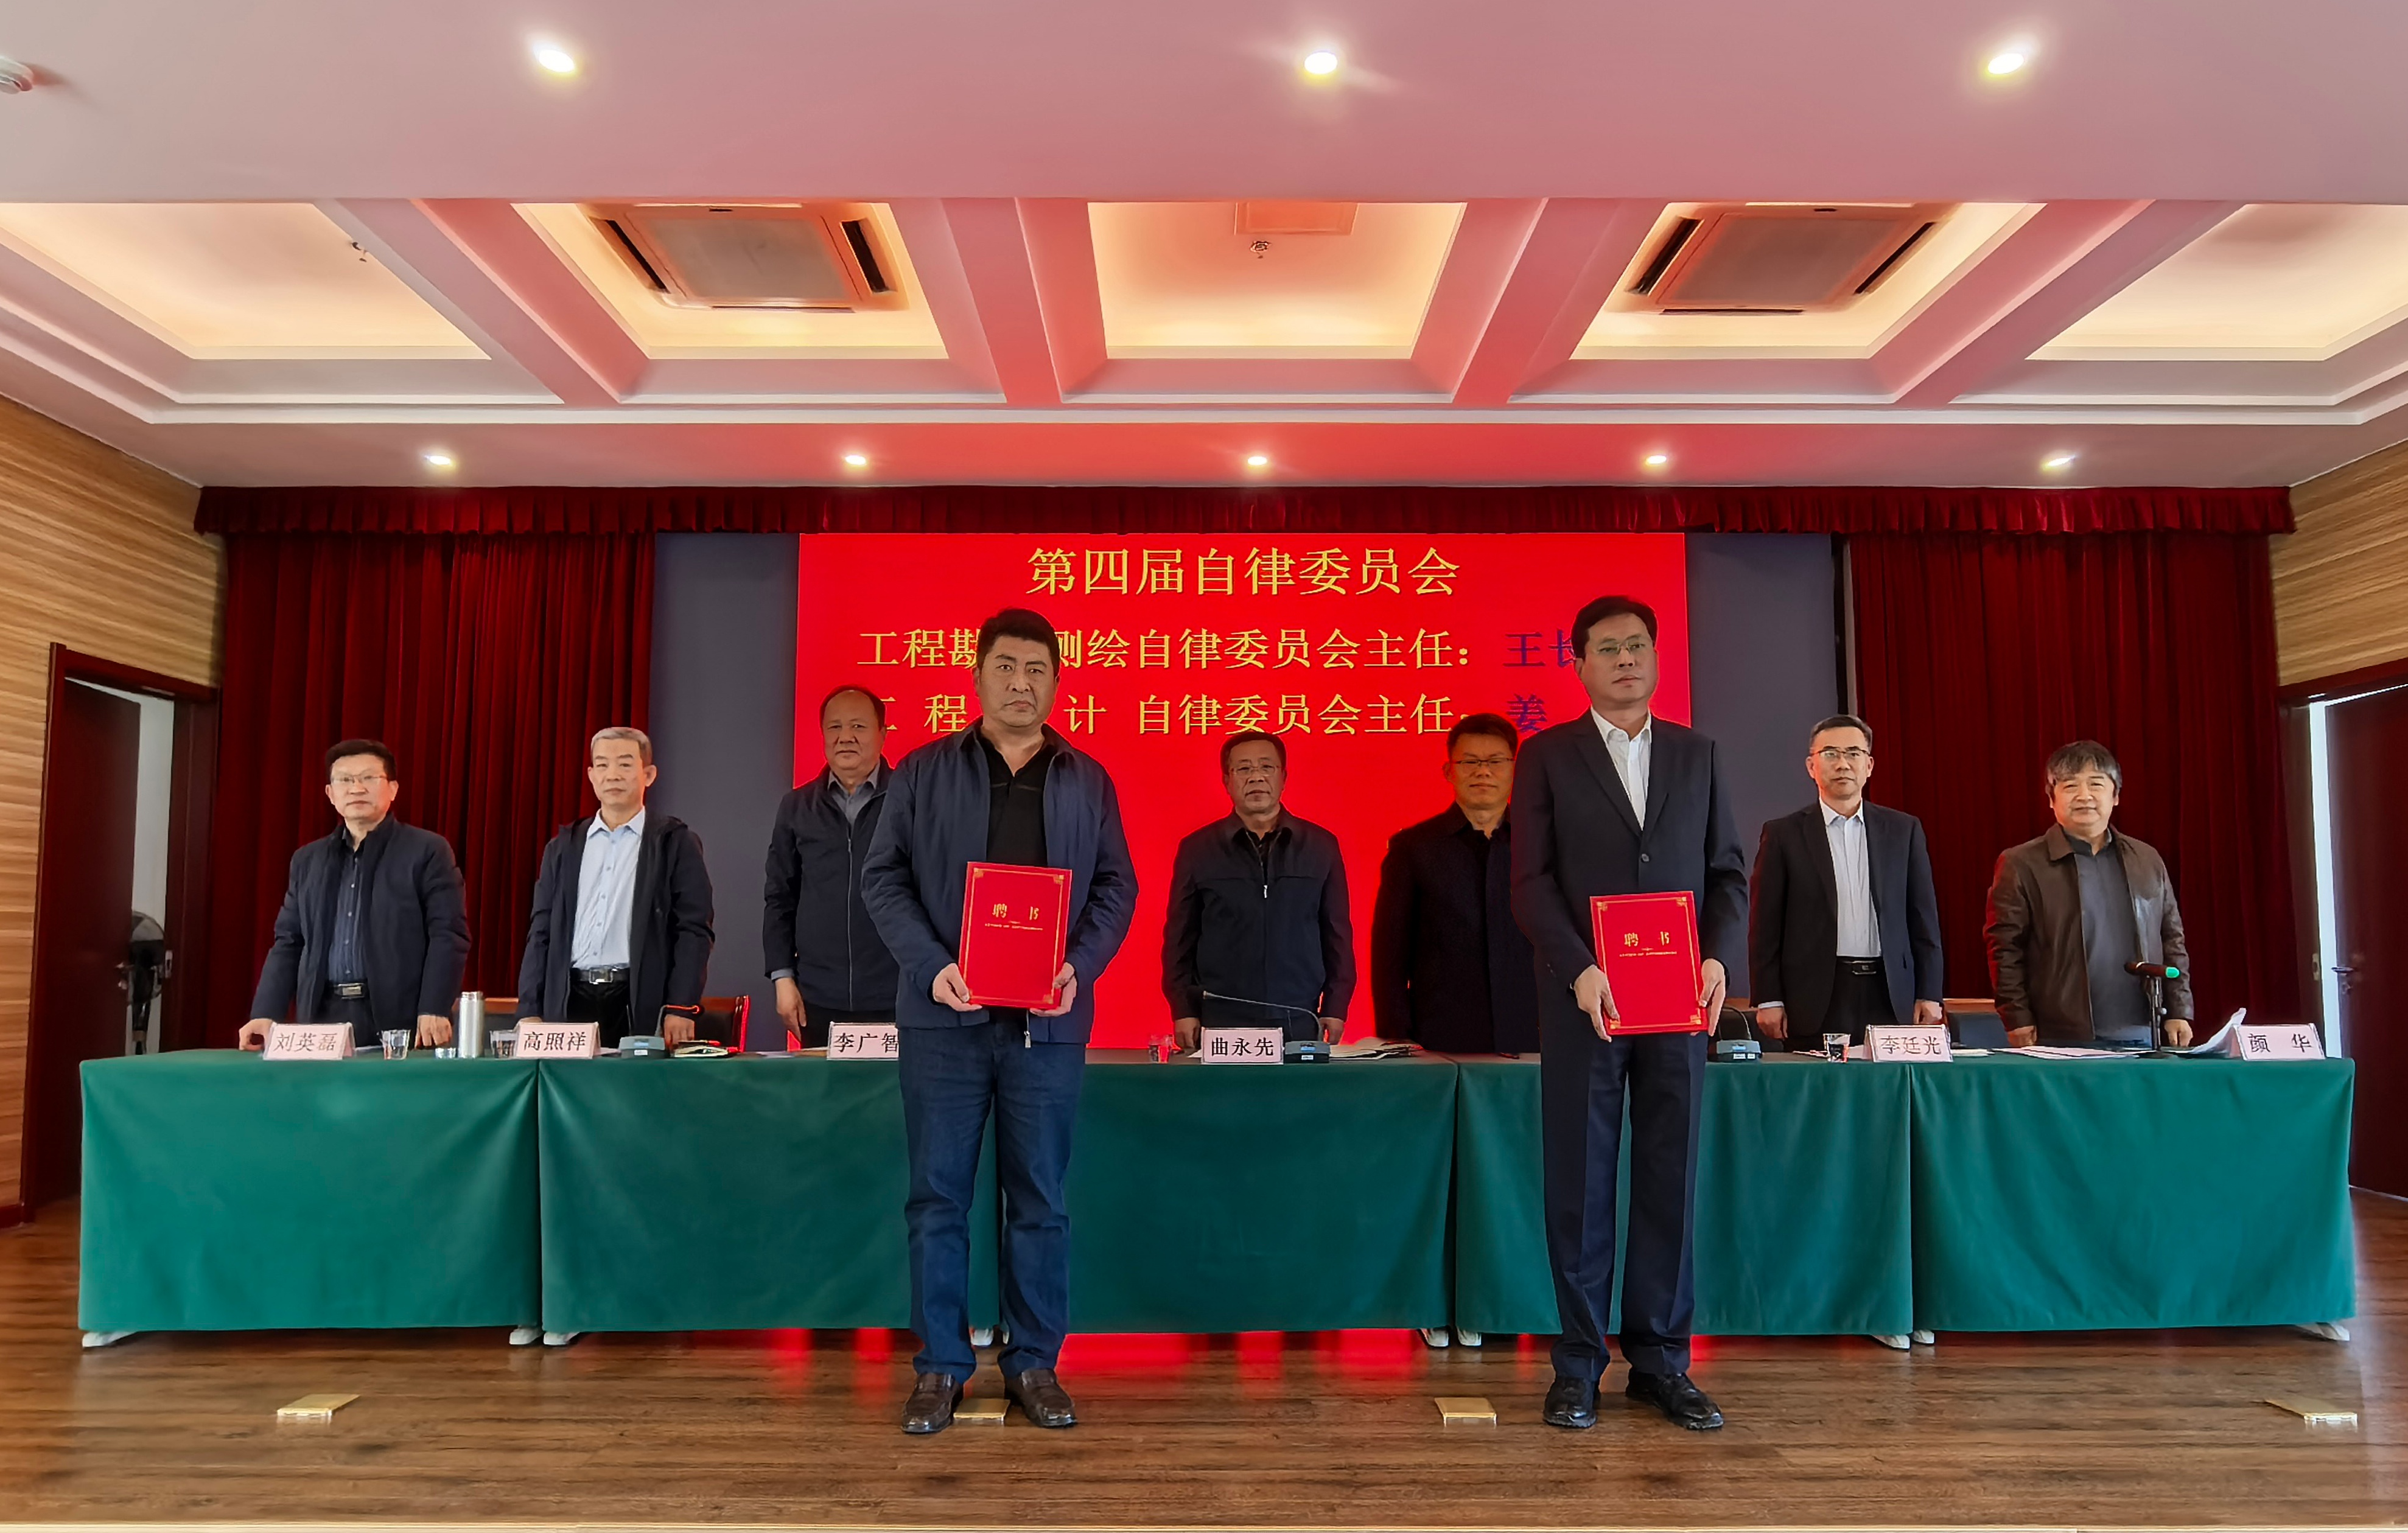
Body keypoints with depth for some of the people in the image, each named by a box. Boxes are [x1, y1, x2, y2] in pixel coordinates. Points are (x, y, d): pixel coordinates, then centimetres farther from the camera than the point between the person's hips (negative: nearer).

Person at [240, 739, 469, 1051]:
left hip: (398, 1021, -4)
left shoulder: (427, 851, 1)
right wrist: (266, 1014, 4)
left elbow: (448, 936, -7)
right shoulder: (308, 860, 17)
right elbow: (289, 943, 16)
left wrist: (433, 1011, -17)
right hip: (322, 1017, 4)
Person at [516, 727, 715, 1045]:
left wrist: (682, 1009, -11)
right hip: (569, 1003, 3)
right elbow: (542, 932, 13)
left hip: (640, 1005, -3)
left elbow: (693, 931, -3)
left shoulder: (676, 843, 3)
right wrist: (530, 1012, 5)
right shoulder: (564, 847, 14)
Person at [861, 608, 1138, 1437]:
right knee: (938, 1195, 5)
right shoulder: (924, 772, 6)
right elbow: (883, 877, 2)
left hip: (1047, 1021, 1)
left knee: (1040, 1198, 7)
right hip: (944, 1015, 0)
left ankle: (1034, 1363, 20)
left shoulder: (1088, 781, 9)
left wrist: (1080, 966, -10)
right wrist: (931, 966, -12)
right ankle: (940, 1365, 18)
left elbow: (1115, 886, 7)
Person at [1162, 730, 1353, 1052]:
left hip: (1299, 1021, 1)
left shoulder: (1320, 846, 7)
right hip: (1220, 1020, -1)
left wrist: (1335, 1008, 4)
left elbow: (1337, 934, 8)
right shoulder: (1197, 850, 4)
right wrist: (1184, 1011, -1)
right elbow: (1180, 938, 5)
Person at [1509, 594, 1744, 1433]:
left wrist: (1717, 956, -6)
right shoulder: (1547, 756, 4)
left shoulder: (1696, 753, 13)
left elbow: (1728, 870, 10)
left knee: (1671, 1176, 5)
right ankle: (1578, 1362, 12)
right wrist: (1580, 971, -15)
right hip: (1584, 997, -2)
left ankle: (1661, 1359, 16)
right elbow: (1531, 880, -3)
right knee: (1580, 1180, 2)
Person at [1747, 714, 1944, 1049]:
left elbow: (1924, 919, 11)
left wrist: (1929, 995, 4)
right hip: (1816, 1002, -2)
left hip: (1891, 997, 2)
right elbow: (1765, 926, 2)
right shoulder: (1783, 834, 4)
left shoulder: (1904, 830, 11)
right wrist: (1769, 1000, -4)